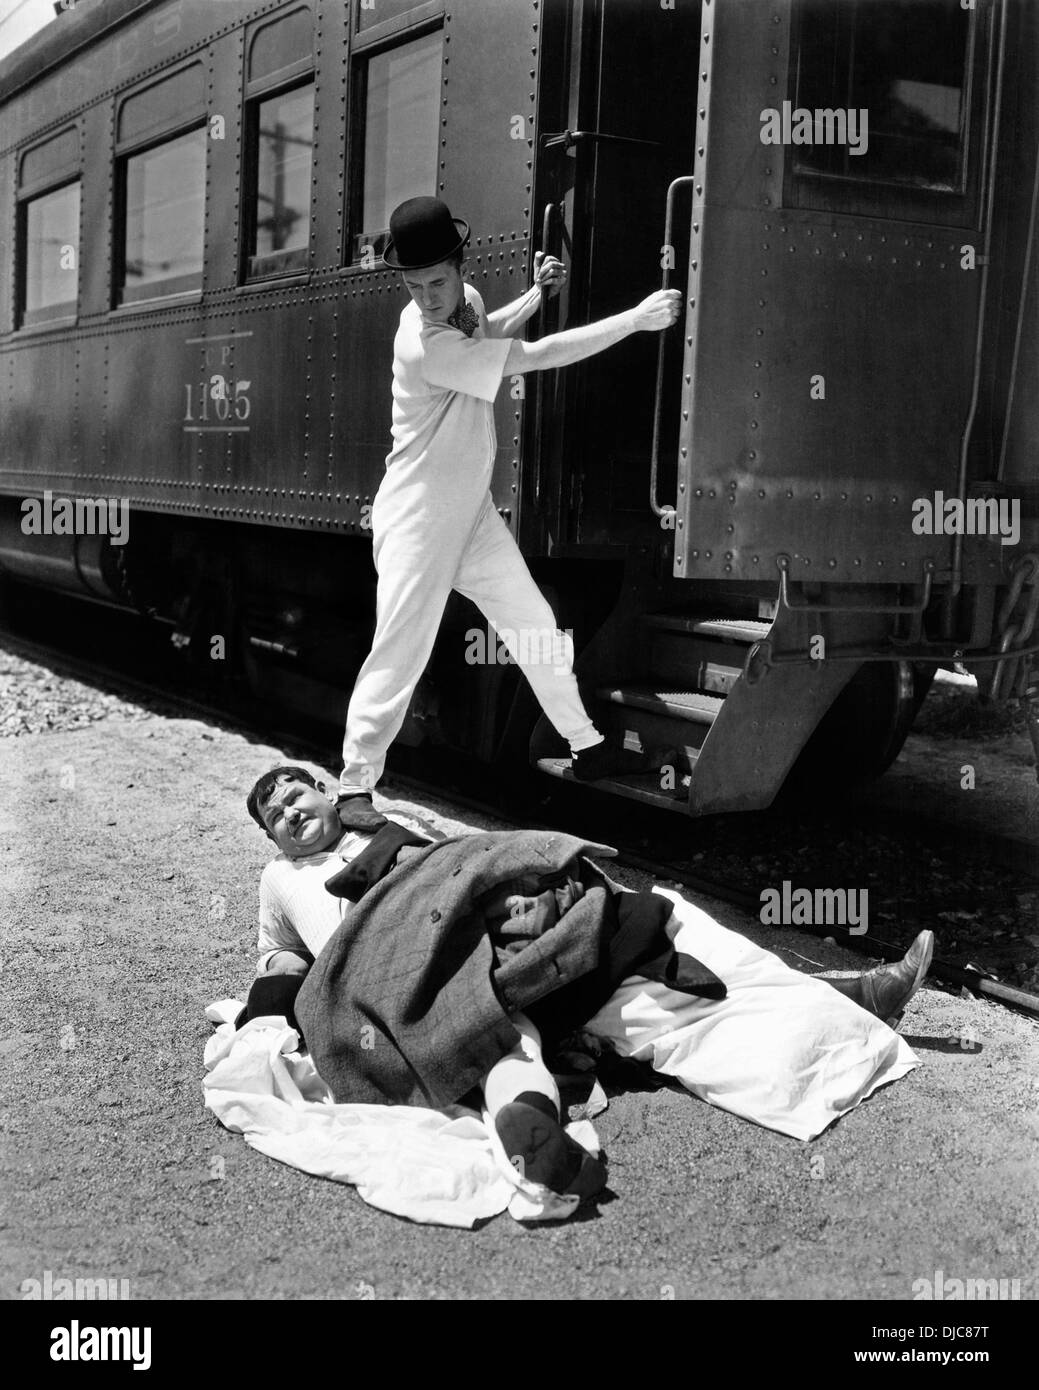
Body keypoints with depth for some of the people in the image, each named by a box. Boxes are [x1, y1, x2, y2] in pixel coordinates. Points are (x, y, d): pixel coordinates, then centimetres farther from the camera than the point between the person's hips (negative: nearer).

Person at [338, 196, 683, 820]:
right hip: (418, 523, -8)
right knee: (400, 653, -10)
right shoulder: (425, 345, -27)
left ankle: (588, 747, 26)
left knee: (539, 628, 13)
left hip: (473, 514, 8)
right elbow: (539, 356, -28)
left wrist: (536, 292, 11)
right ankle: (356, 785, 1)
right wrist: (638, 318, -24)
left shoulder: (468, 299, 0)